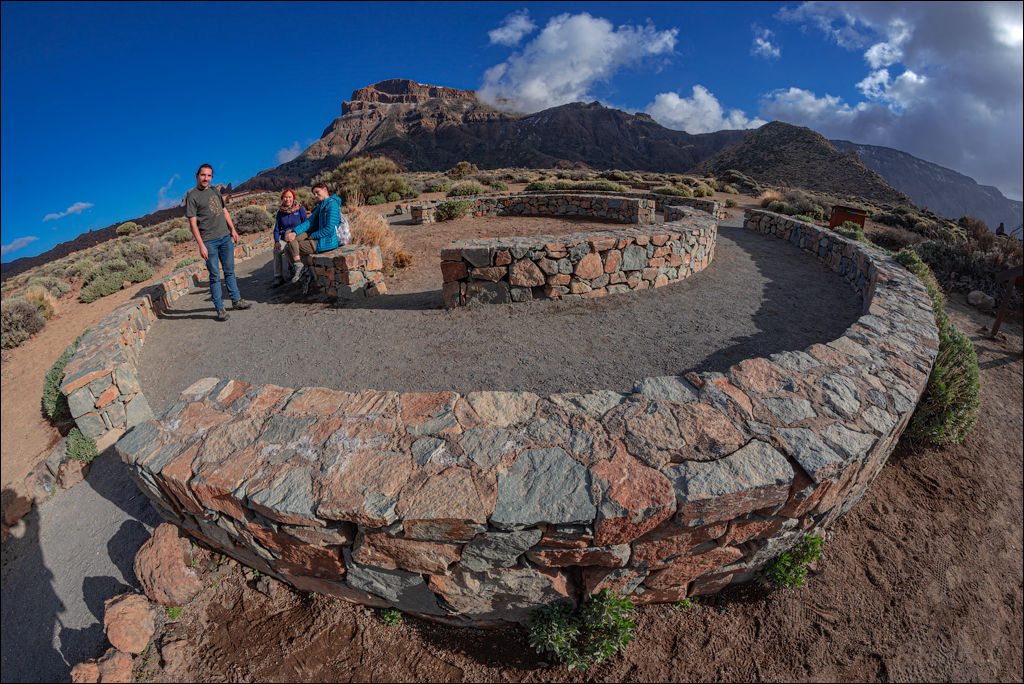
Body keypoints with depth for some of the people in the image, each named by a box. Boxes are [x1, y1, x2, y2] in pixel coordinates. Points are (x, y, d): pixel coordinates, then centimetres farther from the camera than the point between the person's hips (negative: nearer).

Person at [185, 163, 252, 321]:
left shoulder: (215, 191, 14)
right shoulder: (192, 196, -4)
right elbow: (193, 223, -8)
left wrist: (232, 229, 16)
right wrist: (201, 245, -14)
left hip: (225, 237, 6)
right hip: (209, 241, -5)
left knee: (229, 271, 12)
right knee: (215, 275, -2)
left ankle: (236, 300, 21)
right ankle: (220, 308, 3)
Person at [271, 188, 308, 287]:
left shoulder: (300, 209, 0)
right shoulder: (280, 212, 11)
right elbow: (276, 229, 13)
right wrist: (277, 241, -5)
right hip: (284, 238, 4)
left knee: (286, 249, -33)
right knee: (276, 249, -27)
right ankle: (278, 278, -22)